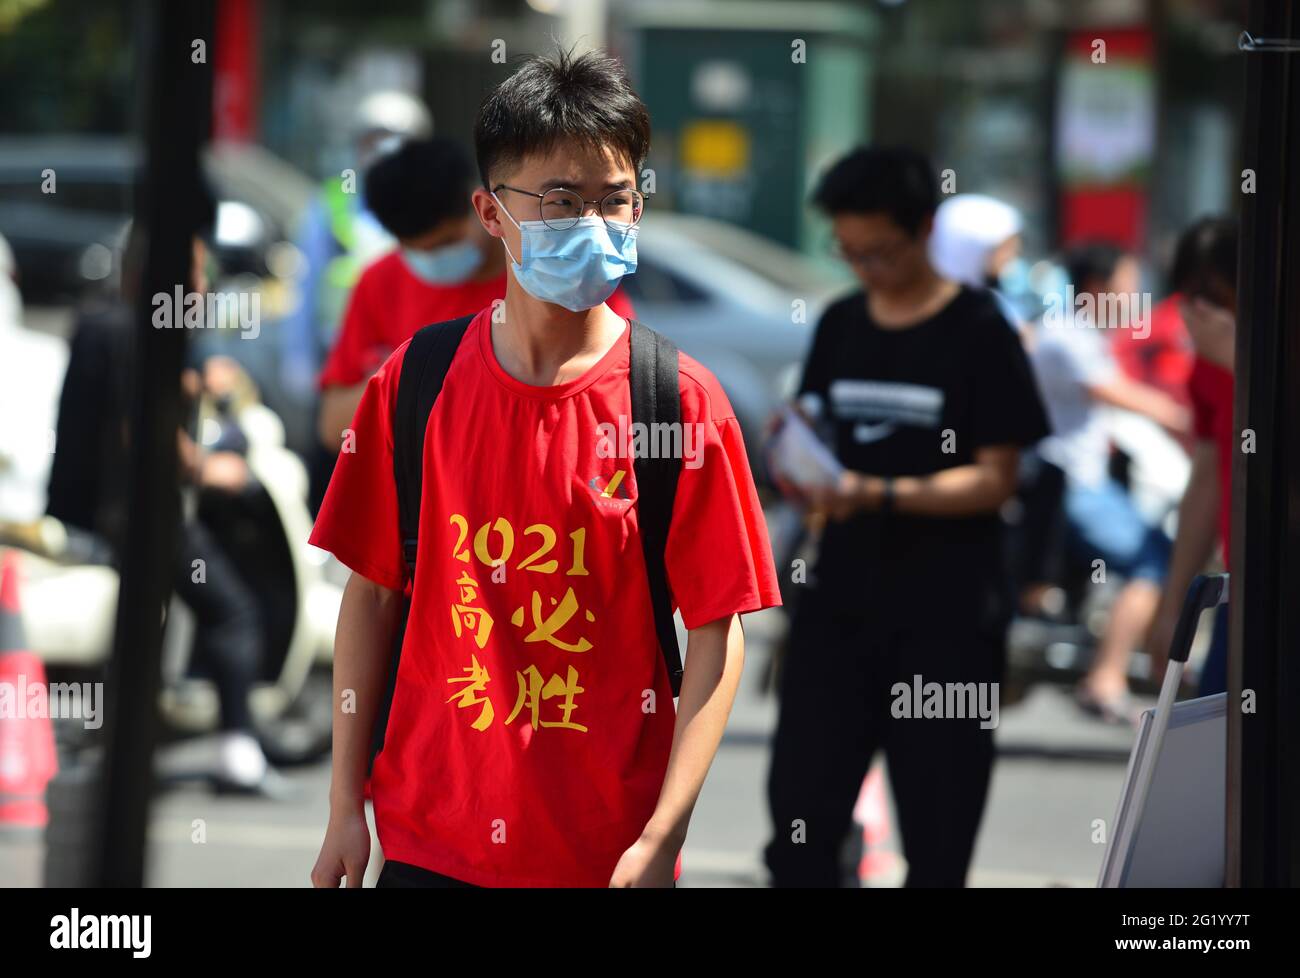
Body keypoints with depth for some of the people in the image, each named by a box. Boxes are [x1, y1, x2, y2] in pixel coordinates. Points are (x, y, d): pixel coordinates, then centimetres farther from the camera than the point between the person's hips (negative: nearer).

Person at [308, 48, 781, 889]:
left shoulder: (683, 404, -7)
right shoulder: (414, 385, 1)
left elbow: (718, 632, -7)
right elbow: (374, 593, 6)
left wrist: (662, 841, -14)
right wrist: (347, 805, 4)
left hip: (605, 852, -2)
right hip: (426, 841, 2)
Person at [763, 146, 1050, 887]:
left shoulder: (978, 332, -5)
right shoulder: (840, 326, 11)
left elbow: (996, 479, -9)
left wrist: (880, 494, -22)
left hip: (948, 615, -5)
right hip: (842, 599, 5)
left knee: (937, 839, 1)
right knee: (800, 818, 0)